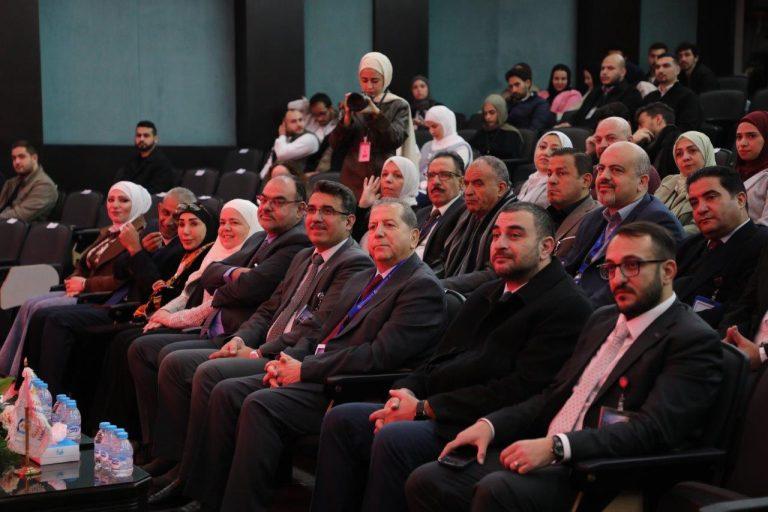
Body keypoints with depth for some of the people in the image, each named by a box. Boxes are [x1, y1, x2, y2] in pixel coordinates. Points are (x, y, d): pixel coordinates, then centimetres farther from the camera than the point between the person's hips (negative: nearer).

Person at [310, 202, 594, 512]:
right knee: (341, 420, -7)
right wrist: (405, 393, -2)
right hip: (434, 411, 9)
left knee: (394, 438, -31)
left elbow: (521, 389, -16)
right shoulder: (487, 294, 23)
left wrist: (424, 408, -14)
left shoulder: (567, 306, -6)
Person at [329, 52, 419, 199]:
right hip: (353, 180, 2)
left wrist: (376, 113, -20)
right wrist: (347, 117, -10)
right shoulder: (352, 104, 11)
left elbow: (396, 140, -10)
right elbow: (335, 144, 5)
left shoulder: (398, 106, 5)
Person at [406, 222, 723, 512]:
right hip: (541, 458, 8)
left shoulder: (694, 341, -7)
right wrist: (491, 425, 3)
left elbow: (652, 429, -19)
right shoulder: (602, 320, 20)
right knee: (426, 482, -9)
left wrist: (555, 446, -27)